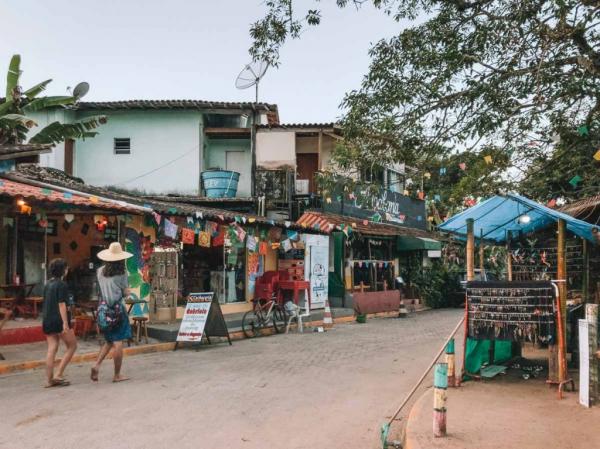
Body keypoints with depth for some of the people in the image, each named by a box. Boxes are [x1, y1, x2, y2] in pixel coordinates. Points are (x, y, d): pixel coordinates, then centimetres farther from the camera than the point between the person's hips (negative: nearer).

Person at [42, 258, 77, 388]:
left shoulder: (48, 284, 13)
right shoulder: (62, 284, -12)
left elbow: (46, 303, 19)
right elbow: (61, 305, -17)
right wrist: (65, 323, -18)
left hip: (47, 321, 8)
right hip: (59, 320, -8)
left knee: (52, 349, 8)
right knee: (72, 346, 5)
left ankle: (49, 379, 8)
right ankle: (59, 374, 0)